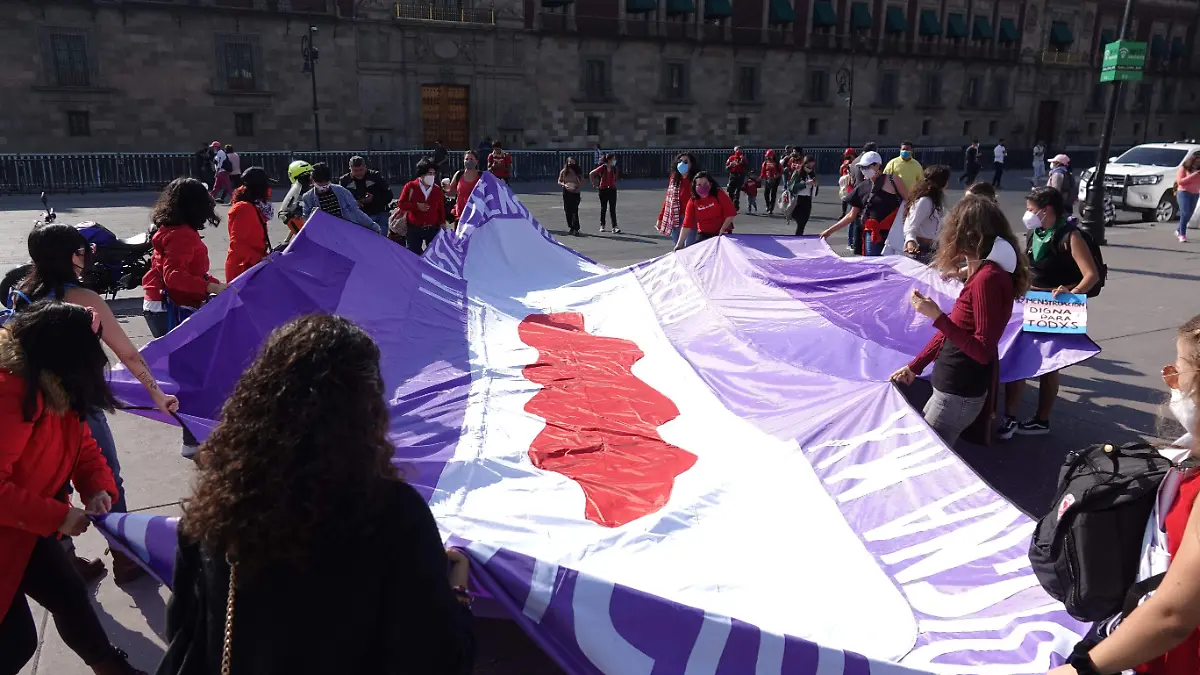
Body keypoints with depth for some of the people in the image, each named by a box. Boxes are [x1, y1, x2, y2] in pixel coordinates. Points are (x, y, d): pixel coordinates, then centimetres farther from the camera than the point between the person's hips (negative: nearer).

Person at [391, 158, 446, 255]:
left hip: (433, 229, 2)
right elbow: (400, 204, -3)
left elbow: (441, 208, 9)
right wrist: (416, 206, -15)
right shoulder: (410, 186, -3)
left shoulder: (437, 189, 4)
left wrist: (442, 222, 3)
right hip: (414, 229, -2)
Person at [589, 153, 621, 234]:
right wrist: (594, 185, -2)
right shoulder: (602, 168, -10)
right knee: (603, 208, 9)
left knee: (613, 209, -5)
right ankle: (602, 226, 21)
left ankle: (614, 227, -9)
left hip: (612, 190, 2)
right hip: (603, 190, -2)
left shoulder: (614, 169, 2)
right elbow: (591, 174, -6)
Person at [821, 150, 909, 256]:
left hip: (894, 234, -3)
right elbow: (851, 215, 15)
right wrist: (830, 230, 13)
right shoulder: (861, 187, 9)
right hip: (872, 235, 3)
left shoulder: (891, 180, -3)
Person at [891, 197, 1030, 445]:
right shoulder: (983, 274, 8)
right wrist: (914, 367, 16)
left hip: (960, 393, -9)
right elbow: (954, 330, 15)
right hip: (954, 387, 9)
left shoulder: (988, 278, -22)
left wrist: (936, 316, -25)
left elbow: (983, 351, -22)